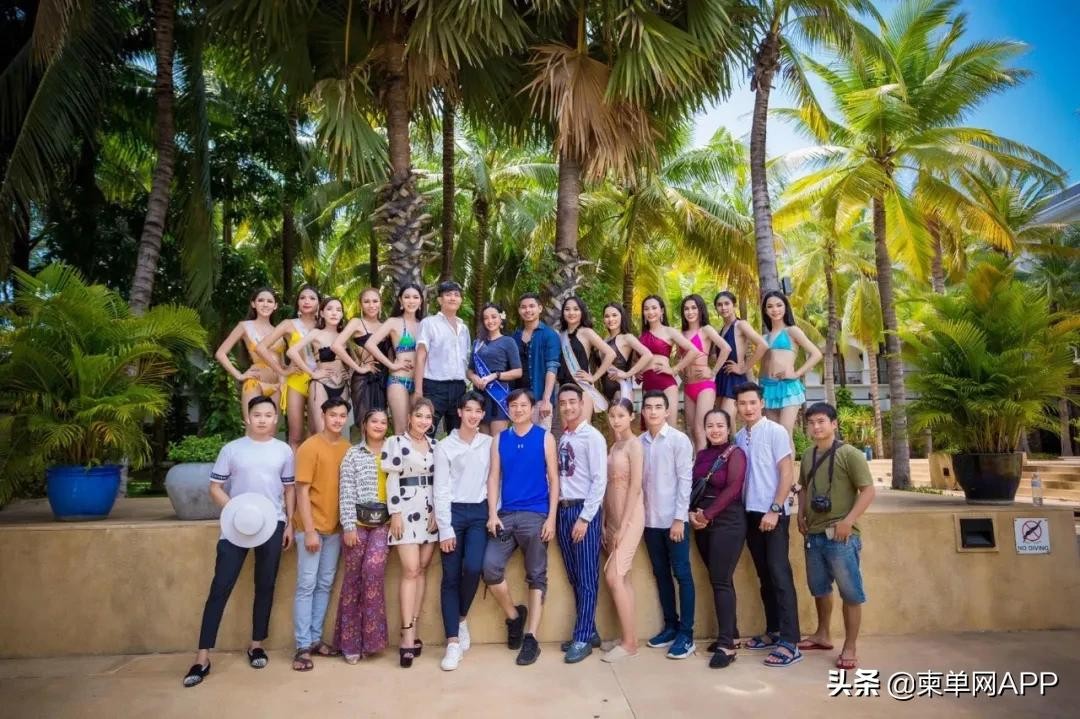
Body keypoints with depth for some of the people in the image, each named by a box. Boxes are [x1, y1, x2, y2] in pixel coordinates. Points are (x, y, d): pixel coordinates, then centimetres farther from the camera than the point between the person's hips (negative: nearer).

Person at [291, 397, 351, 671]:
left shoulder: (347, 448, 5)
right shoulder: (310, 447, -11)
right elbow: (302, 491, -12)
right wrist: (309, 530, -15)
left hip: (335, 527, 5)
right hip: (312, 527, -5)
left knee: (325, 585, 12)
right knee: (307, 585, 0)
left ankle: (315, 638, 23)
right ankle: (303, 646, 8)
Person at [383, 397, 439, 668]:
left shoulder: (435, 445, 12)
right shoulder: (395, 443, -1)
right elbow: (391, 480, -5)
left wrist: (438, 512, 3)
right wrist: (395, 513, -11)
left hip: (431, 512, 5)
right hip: (406, 511, -5)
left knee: (422, 570, 5)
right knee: (410, 570, -11)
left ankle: (411, 630, 12)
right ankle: (408, 635, -8)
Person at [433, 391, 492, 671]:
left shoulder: (490, 443, 7)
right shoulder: (445, 446, 0)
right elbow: (441, 490, -3)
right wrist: (445, 529, -7)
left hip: (480, 512, 1)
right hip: (454, 512, -1)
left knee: (473, 567, -16)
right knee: (451, 577, -1)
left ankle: (461, 619, 12)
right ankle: (453, 642, 6)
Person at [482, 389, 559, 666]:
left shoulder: (545, 437, 2)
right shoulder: (500, 439, 10)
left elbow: (553, 479, 0)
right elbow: (493, 477, 7)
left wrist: (551, 518, -8)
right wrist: (492, 515, -4)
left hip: (536, 515, -2)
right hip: (505, 515, 3)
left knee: (536, 576, 2)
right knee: (491, 568, -8)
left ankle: (531, 638, 9)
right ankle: (514, 616, 16)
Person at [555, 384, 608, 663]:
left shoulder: (593, 436, -7)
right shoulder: (561, 438, 12)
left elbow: (600, 480, -12)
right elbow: (558, 476, 12)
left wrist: (584, 517, -15)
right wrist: (558, 512, 3)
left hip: (584, 510, -7)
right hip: (562, 510, 7)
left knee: (587, 578, 1)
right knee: (574, 577, 12)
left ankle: (582, 638, 8)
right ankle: (588, 631, 24)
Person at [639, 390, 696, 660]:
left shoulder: (679, 440, -7)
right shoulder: (639, 442, 5)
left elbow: (685, 480, -9)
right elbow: (637, 481, 8)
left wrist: (679, 518, -13)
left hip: (673, 519, -5)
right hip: (650, 519, 5)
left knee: (682, 574, 2)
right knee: (661, 574, 13)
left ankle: (686, 634, 8)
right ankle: (671, 626, 25)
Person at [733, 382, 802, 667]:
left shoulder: (775, 432, -7)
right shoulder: (738, 437, 9)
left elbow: (787, 475, -10)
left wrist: (774, 510, -15)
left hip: (772, 513, -6)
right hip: (750, 513, 6)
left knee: (779, 574, -6)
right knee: (765, 576, 12)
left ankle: (790, 643, -3)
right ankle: (773, 632, 22)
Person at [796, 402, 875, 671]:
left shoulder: (849, 454, -9)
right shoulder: (807, 457, 11)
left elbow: (868, 490, -12)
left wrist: (848, 521, -19)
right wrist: (801, 514, 8)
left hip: (840, 535, -7)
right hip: (814, 535, 7)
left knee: (850, 592, 1)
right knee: (819, 588, 18)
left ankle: (850, 648, 11)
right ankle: (822, 635, 34)